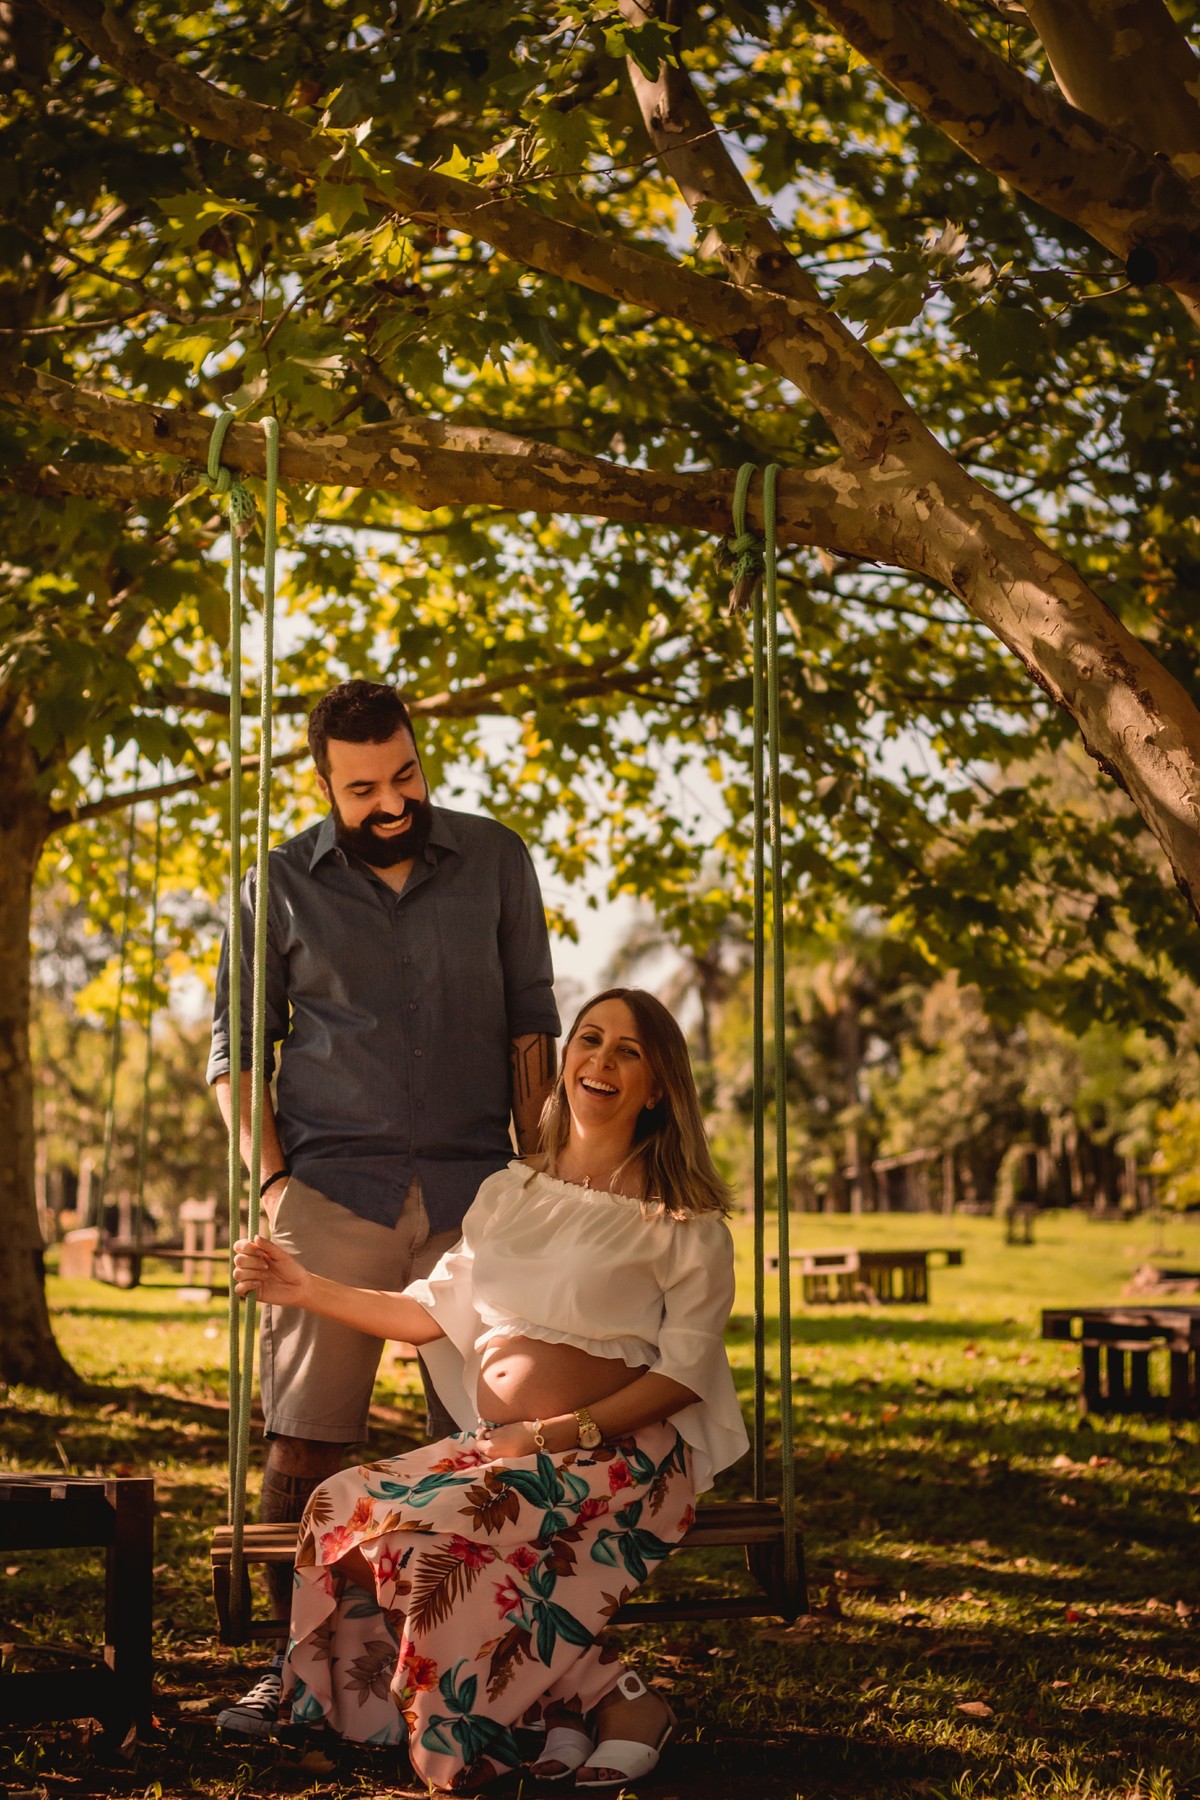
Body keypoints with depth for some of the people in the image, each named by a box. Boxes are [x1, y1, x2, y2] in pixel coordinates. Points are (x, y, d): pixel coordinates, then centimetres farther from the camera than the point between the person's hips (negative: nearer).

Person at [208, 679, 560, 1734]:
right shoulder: (283, 885, 6)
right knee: (304, 1437, -6)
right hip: (333, 1185, -1)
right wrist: (272, 1176, 0)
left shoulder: (496, 863, 8)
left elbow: (529, 1022, 10)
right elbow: (234, 1043, 12)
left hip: (470, 1186, 1)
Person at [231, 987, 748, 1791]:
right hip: (493, 1447, 6)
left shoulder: (681, 1217, 0)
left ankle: (617, 1701, -17)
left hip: (615, 1452, -6)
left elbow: (686, 1368, -5)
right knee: (344, 1510, -21)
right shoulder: (509, 1192, 18)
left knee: (444, 1529, -33)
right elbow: (438, 1311, 17)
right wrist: (309, 1289, 9)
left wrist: (570, 1431, -17)